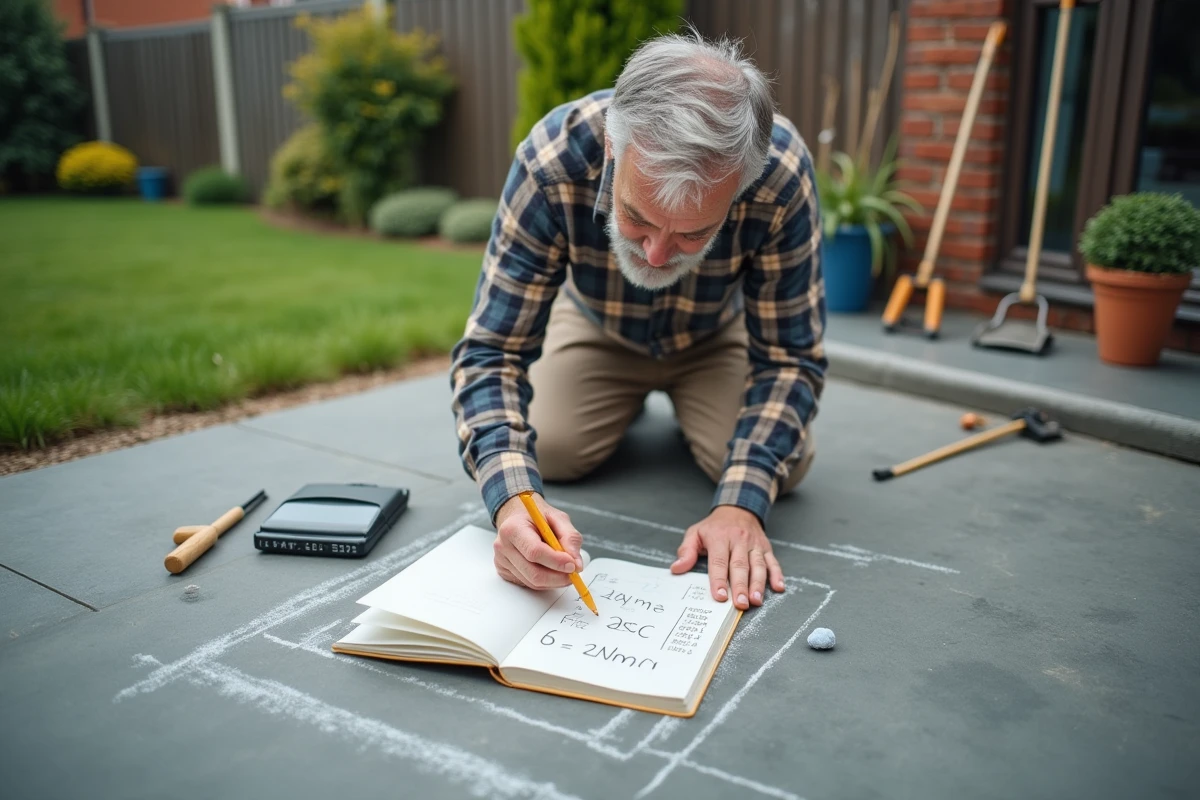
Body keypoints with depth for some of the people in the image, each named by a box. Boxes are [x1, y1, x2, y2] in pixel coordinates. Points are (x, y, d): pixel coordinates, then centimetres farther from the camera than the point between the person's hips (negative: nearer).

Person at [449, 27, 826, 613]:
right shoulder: (551, 160, -39)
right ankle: (632, 402, 18)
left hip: (717, 334, 0)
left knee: (779, 467, -17)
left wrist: (740, 503, -40)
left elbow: (788, 357, -26)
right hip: (598, 327, 1)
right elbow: (492, 351, -33)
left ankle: (685, 408, 17)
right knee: (548, 453, -17)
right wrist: (512, 498, -51)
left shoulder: (783, 175, -37)